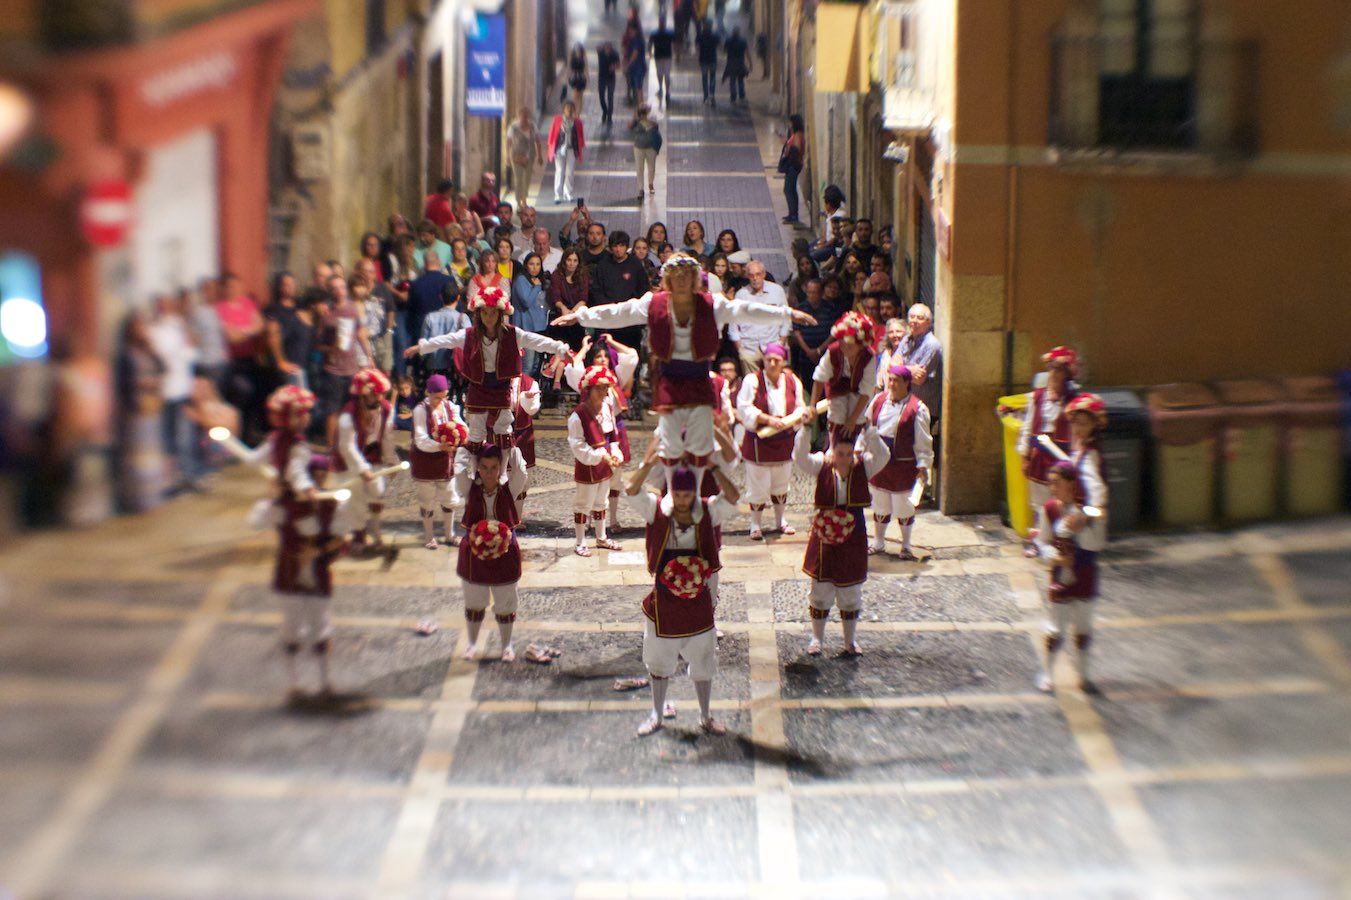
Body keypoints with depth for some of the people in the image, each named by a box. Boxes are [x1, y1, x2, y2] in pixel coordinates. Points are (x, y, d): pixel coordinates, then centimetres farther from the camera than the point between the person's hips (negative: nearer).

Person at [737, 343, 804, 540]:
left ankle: (780, 521, 33)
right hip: (758, 441, -5)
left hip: (784, 441, 5)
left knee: (781, 483, 18)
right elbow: (744, 408, -18)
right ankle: (755, 524, 13)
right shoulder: (753, 380, -13)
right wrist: (768, 419, -25)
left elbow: (799, 409, 8)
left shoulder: (793, 382, 1)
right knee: (758, 485, -1)